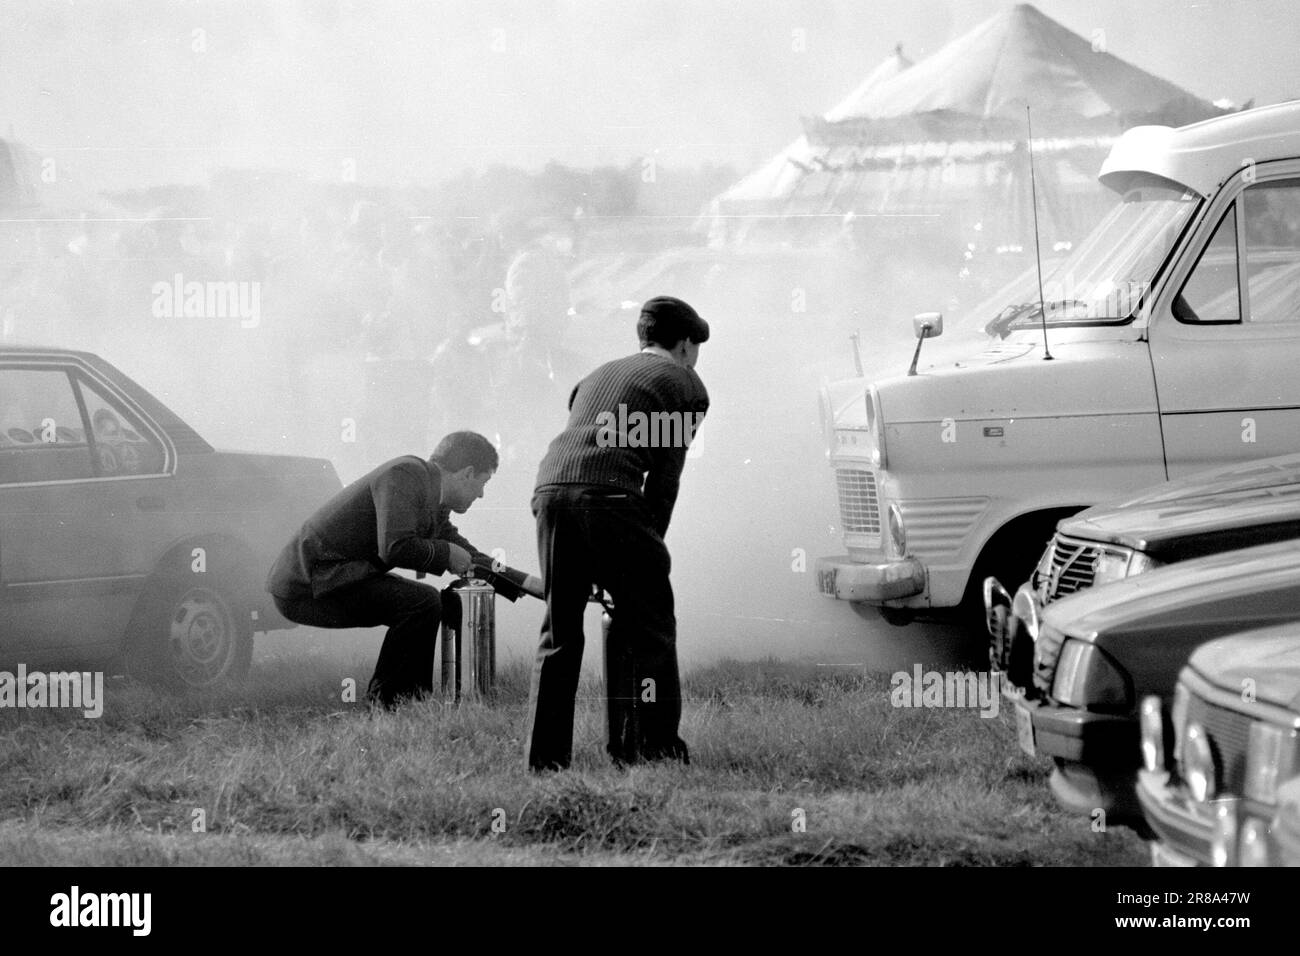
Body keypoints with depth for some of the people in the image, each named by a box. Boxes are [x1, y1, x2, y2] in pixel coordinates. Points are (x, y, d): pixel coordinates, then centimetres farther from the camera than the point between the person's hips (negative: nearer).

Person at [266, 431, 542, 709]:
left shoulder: (435, 504, 15)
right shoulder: (404, 475, -15)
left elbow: (468, 558, 28)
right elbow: (394, 548, -27)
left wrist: (530, 584, 22)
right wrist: (446, 553, -12)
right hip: (306, 589, -10)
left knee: (446, 603, 17)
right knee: (423, 602, -20)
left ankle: (412, 698, 16)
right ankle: (384, 702, -11)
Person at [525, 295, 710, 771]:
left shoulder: (599, 375, 34)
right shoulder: (686, 384, 16)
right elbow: (665, 477, 8)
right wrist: (650, 544, 13)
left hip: (550, 487, 6)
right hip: (608, 493, -6)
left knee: (559, 628, 14)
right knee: (646, 622, 5)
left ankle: (544, 753, 11)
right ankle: (653, 746, 4)